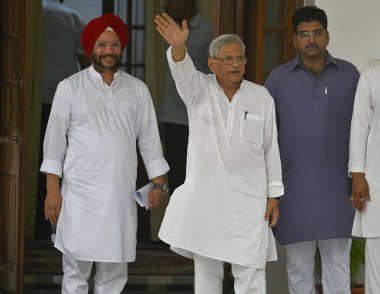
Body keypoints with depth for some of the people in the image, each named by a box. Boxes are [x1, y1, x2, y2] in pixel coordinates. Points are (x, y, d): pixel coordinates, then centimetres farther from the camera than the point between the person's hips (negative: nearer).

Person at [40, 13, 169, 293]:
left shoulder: (138, 89, 8)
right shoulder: (70, 87, 1)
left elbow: (149, 139, 12)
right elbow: (55, 140, 0)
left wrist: (158, 183, 6)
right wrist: (52, 190, -6)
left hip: (121, 194, 3)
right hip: (80, 193, -3)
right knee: (76, 270, -3)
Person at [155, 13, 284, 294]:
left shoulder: (262, 96, 3)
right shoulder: (199, 89, 1)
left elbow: (271, 148, 5)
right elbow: (183, 70, -23)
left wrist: (274, 196, 2)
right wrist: (178, 46, -45)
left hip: (248, 196, 0)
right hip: (204, 195, 0)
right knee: (206, 270, 9)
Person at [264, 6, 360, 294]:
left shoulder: (349, 74, 4)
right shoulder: (279, 78, 4)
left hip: (336, 186, -1)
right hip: (295, 186, 1)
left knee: (338, 260, 3)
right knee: (298, 262, 9)